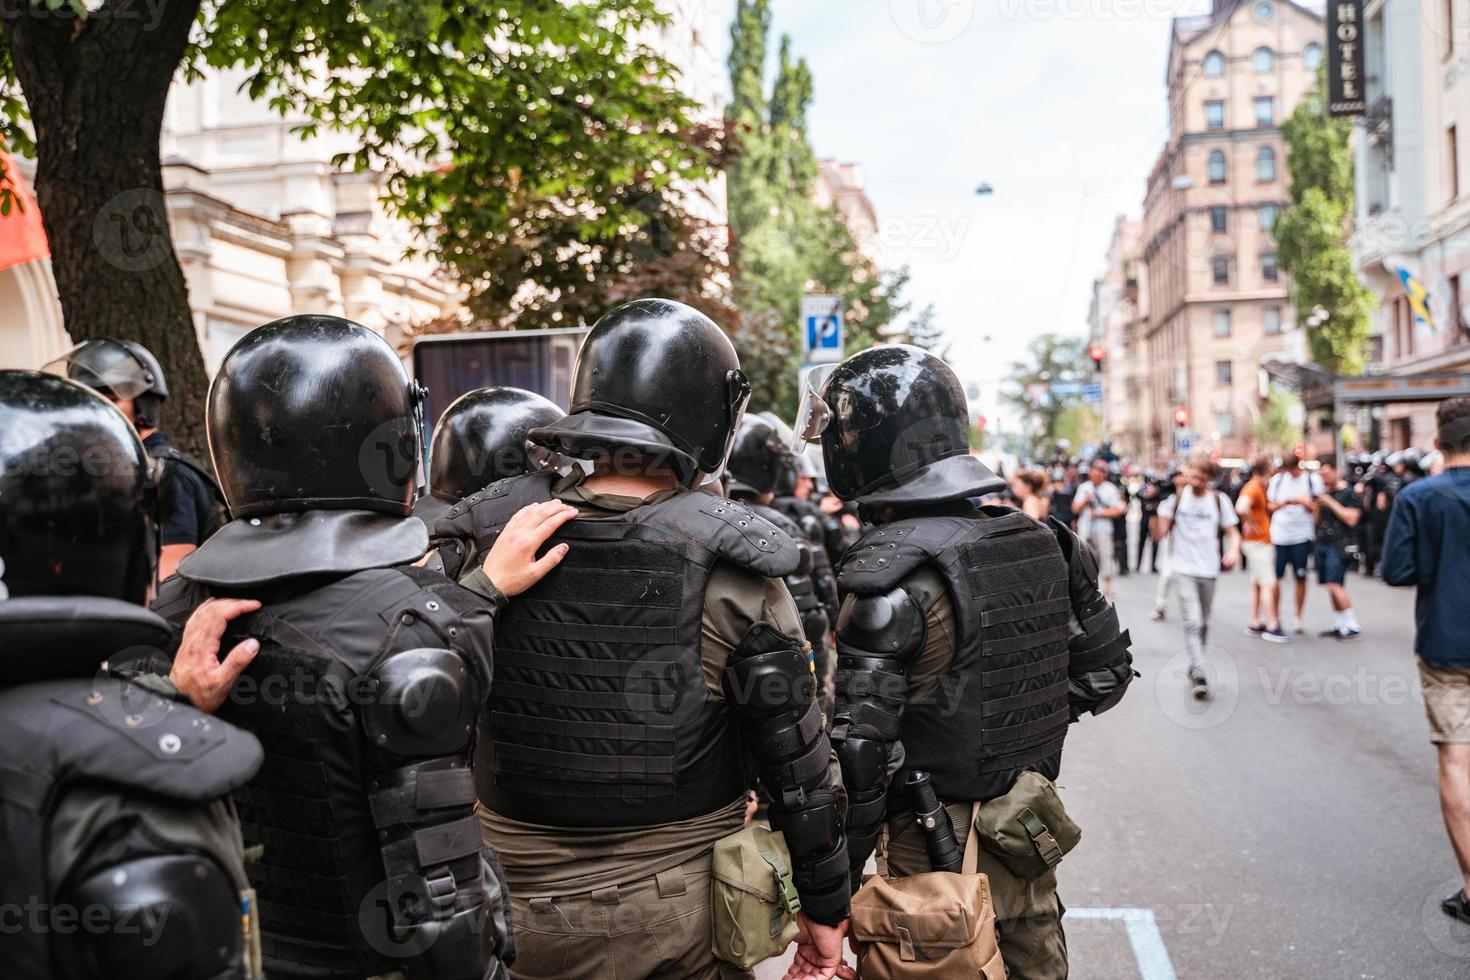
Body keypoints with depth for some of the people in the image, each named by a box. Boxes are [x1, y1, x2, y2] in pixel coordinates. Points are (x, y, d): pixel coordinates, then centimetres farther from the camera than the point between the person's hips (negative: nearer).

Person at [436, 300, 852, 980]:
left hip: (527, 906, 2)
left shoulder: (486, 542, -9)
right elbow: (796, 757, -9)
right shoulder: (730, 567, -15)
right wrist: (826, 907, 2)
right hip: (690, 910, -1)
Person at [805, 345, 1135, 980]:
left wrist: (834, 886, -12)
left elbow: (860, 750, -21)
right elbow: (1106, 671, 11)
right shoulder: (1042, 543, 1)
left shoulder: (889, 575, -20)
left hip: (938, 848, -6)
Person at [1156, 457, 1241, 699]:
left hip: (1208, 569, 2)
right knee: (1192, 622, -14)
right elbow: (1163, 530, 5)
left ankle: (1194, 668, 28)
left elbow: (1232, 532, 5)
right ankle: (1199, 675, -16)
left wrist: (1233, 551, -13)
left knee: (1203, 624, 12)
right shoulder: (1177, 497, 0)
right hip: (1183, 569, -2)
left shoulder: (1219, 500, 3)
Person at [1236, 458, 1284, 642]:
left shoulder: (1259, 488, 13)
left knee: (1257, 584, 14)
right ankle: (1272, 627, -8)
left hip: (1262, 542, 10)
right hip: (1258, 542, -10)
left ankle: (1255, 623, 20)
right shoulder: (1254, 488, -18)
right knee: (1269, 584, -9)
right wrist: (1250, 524, -23)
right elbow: (1241, 508, -36)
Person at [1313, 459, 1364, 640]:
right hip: (1322, 543, 7)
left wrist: (1331, 503, -15)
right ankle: (1339, 625, 14)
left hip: (1339, 545, -7)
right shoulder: (1325, 493, 16)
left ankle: (1353, 626, -9)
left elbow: (1351, 518, -16)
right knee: (1331, 588, 8)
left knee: (1335, 586, -15)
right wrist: (1318, 505, 0)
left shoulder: (1348, 493, -5)